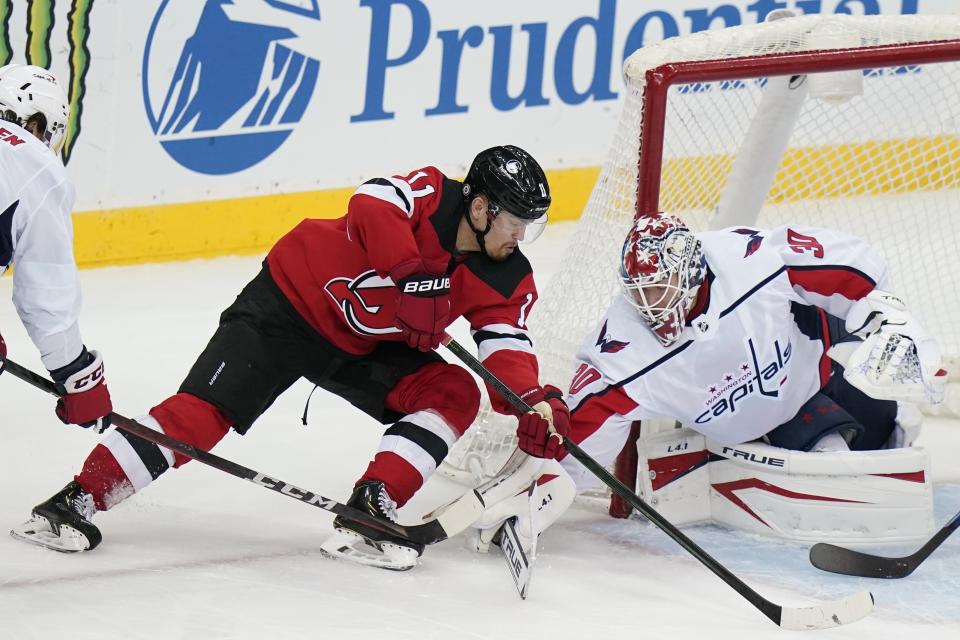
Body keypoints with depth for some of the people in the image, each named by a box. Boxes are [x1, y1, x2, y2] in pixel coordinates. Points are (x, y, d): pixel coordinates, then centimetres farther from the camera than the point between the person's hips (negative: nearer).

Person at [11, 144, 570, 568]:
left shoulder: (504, 279, -6)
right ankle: (78, 500, -15)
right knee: (205, 408, -17)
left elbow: (508, 346, -13)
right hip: (295, 302, -6)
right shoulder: (430, 194, -21)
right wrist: (412, 275, -45)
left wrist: (536, 401, -31)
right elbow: (372, 206, -39)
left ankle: (371, 508, -13)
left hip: (369, 347, 6)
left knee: (455, 395, -12)